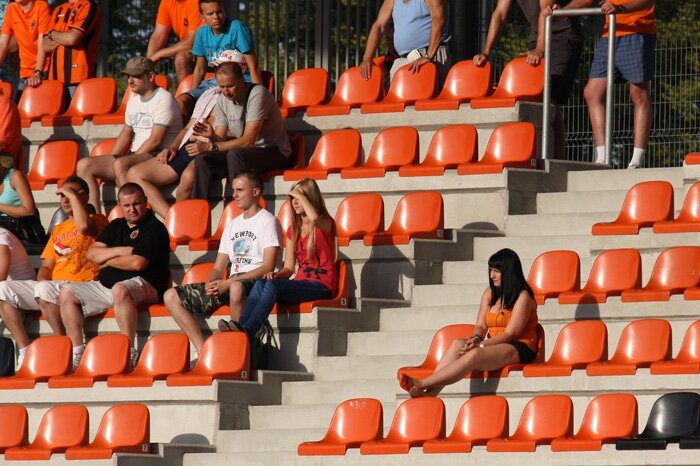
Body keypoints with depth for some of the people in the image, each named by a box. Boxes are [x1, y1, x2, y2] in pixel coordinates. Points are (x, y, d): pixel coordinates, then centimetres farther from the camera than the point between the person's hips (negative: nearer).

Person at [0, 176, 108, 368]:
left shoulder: (97, 221, 6)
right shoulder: (58, 230, 27)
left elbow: (84, 226, -20)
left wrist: (74, 196, -7)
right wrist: (42, 280, -2)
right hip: (54, 288, 7)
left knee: (45, 289, -38)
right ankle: (24, 350, -19)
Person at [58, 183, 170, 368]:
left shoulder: (154, 228, -4)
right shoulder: (115, 226, 19)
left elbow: (137, 263, -16)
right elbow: (92, 253, 9)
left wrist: (108, 261, 0)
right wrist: (120, 251, -6)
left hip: (145, 286, -8)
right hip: (106, 286, 8)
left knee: (120, 290, -41)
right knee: (67, 293, -3)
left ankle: (129, 352, -40)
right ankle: (76, 352, -9)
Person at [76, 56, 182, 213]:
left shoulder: (164, 99, -9)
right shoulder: (133, 102, 19)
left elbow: (155, 141, -15)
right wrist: (109, 161, 10)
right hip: (136, 156, 9)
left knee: (121, 164, -37)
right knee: (84, 165, -5)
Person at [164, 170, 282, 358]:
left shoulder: (268, 221, 0)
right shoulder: (232, 225, 24)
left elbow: (268, 267, -12)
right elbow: (218, 268, 21)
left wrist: (228, 283, -18)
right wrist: (211, 283, -4)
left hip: (257, 281, -8)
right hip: (230, 284, 8)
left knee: (236, 288, -45)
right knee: (171, 296, -6)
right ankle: (203, 351, -20)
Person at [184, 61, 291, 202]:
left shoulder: (257, 94, -19)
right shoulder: (223, 99, 3)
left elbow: (248, 141, -25)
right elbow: (221, 139, 2)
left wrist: (212, 147, -30)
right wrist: (212, 136, -23)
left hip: (275, 153, -7)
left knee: (235, 154, -35)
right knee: (202, 159, -14)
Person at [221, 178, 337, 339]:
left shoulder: (325, 223, -1)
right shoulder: (293, 230, 20)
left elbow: (314, 217, -29)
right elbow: (289, 268, 15)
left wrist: (299, 194, -13)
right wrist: (277, 274, -9)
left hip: (321, 285, -6)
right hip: (301, 282, 6)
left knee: (272, 285, -30)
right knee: (261, 283, -23)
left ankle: (246, 331, -41)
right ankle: (241, 326, -39)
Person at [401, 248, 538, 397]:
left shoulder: (522, 297, -7)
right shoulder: (490, 294, 15)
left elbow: (511, 333, -13)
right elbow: (480, 326, 11)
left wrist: (480, 345, -21)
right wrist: (476, 339, -13)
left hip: (518, 348, -7)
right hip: (494, 345, 7)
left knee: (474, 355, -33)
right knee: (458, 344, -21)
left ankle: (422, 385, -38)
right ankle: (429, 393, -36)